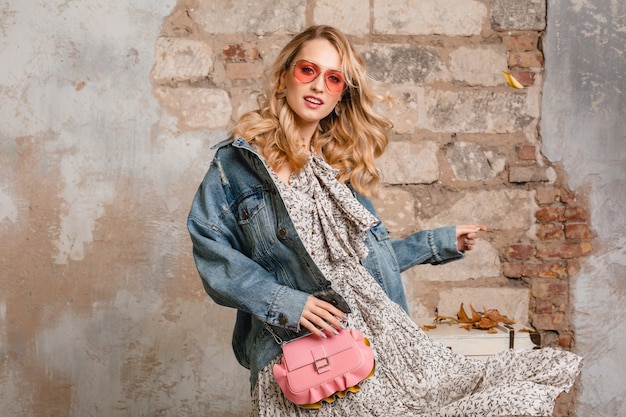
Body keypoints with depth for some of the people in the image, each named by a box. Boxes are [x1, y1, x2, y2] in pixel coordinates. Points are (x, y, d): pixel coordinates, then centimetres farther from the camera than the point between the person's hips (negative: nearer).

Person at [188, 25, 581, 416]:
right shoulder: (238, 159, 1)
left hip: (380, 331, 5)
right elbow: (210, 247, -6)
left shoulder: (344, 166, 15)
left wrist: (440, 242, 23)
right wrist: (282, 303, -16)